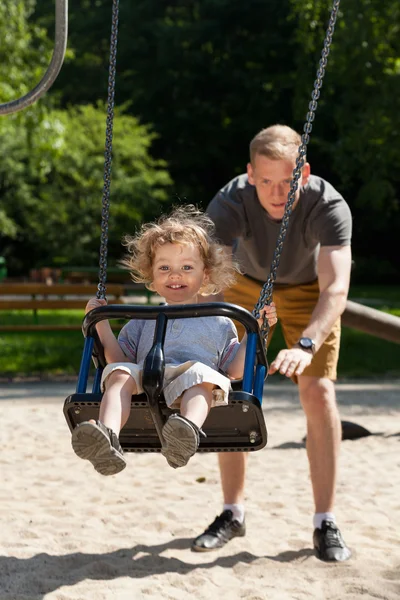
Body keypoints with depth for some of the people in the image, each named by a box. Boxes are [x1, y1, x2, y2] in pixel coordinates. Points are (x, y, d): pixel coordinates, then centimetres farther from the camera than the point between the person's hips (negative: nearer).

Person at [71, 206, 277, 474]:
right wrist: (102, 324, 17)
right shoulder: (143, 322, 34)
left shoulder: (220, 324, 29)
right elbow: (120, 359, 23)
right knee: (119, 373, -30)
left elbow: (236, 369, 19)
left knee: (200, 374, -37)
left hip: (191, 392, -2)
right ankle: (107, 438, -56)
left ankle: (188, 431, -67)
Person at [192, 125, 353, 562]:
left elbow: (336, 288, -46)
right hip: (247, 284, 2)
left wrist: (306, 345, -63)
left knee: (318, 391, -15)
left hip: (308, 287, -1)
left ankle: (325, 523, -8)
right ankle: (232, 513, 8)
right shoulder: (231, 202, -35)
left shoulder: (328, 206, -37)